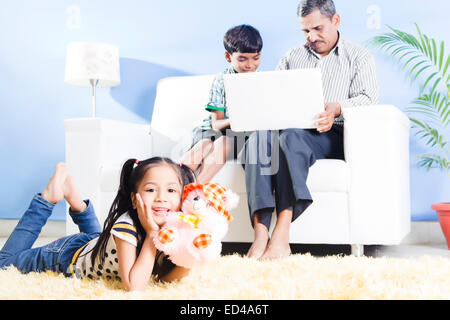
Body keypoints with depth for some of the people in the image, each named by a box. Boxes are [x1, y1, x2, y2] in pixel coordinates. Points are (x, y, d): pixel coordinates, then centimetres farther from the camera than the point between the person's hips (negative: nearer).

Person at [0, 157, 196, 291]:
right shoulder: (126, 226, -40)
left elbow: (166, 278, -17)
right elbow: (133, 286, -45)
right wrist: (152, 234, -45)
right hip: (71, 253, -5)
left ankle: (77, 203, 27)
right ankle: (48, 197, 13)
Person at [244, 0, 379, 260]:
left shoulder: (359, 58, 16)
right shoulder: (292, 57, 28)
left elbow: (367, 97, 0)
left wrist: (337, 109, -22)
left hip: (333, 135, -3)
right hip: (290, 131, 4)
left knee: (290, 137, -38)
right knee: (258, 139, -32)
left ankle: (281, 238, -44)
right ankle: (261, 235, -43)